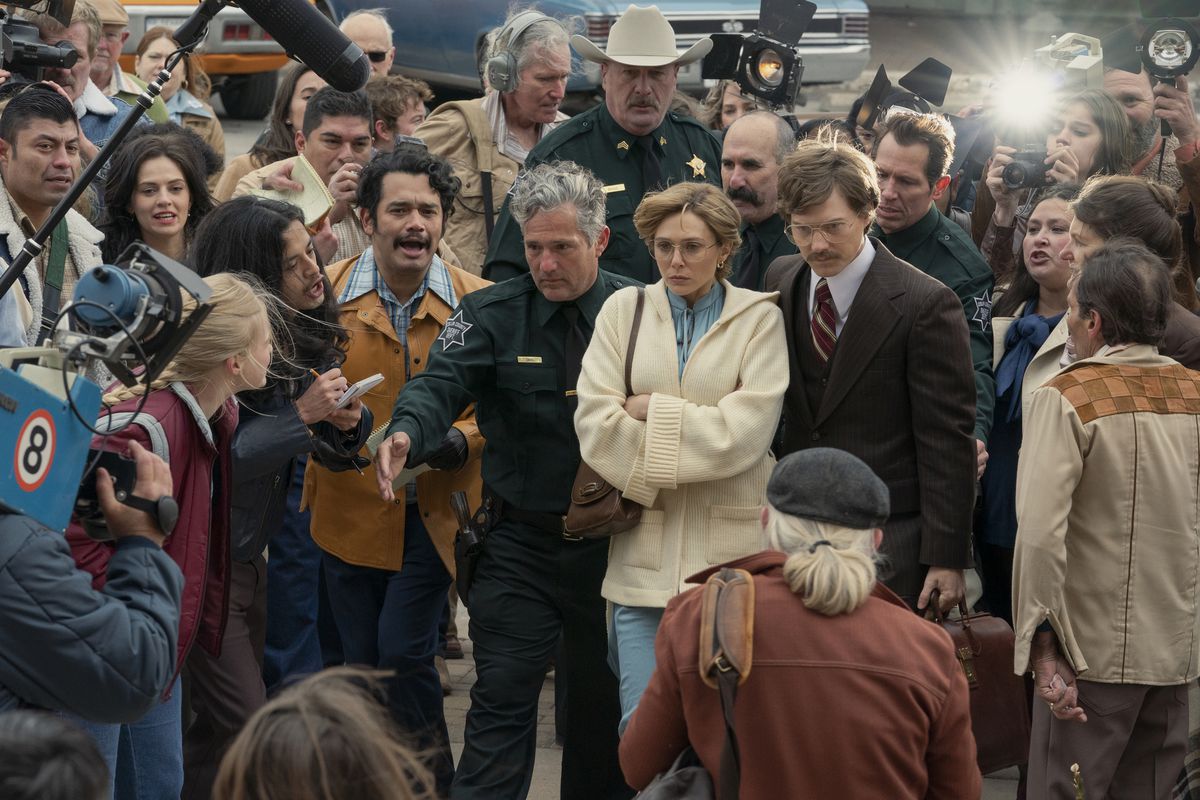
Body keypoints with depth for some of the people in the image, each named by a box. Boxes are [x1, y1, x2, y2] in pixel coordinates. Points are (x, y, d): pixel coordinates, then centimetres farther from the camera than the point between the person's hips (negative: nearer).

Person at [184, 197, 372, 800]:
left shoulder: (301, 337, 4)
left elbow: (331, 452, 11)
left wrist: (347, 422, -12)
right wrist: (302, 414, -23)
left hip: (249, 558, 8)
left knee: (217, 729, 13)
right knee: (246, 731, -9)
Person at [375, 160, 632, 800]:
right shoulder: (490, 314, -3)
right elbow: (442, 383, -18)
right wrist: (405, 434, -38)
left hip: (612, 540, 1)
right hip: (520, 539, -1)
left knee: (604, 700, 12)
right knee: (502, 699, -5)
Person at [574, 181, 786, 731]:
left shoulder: (759, 318, 3)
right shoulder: (624, 309, 9)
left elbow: (744, 432, -9)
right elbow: (595, 425, -1)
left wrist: (652, 409, -4)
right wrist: (683, 456, -6)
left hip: (731, 552, -2)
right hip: (645, 555, 2)